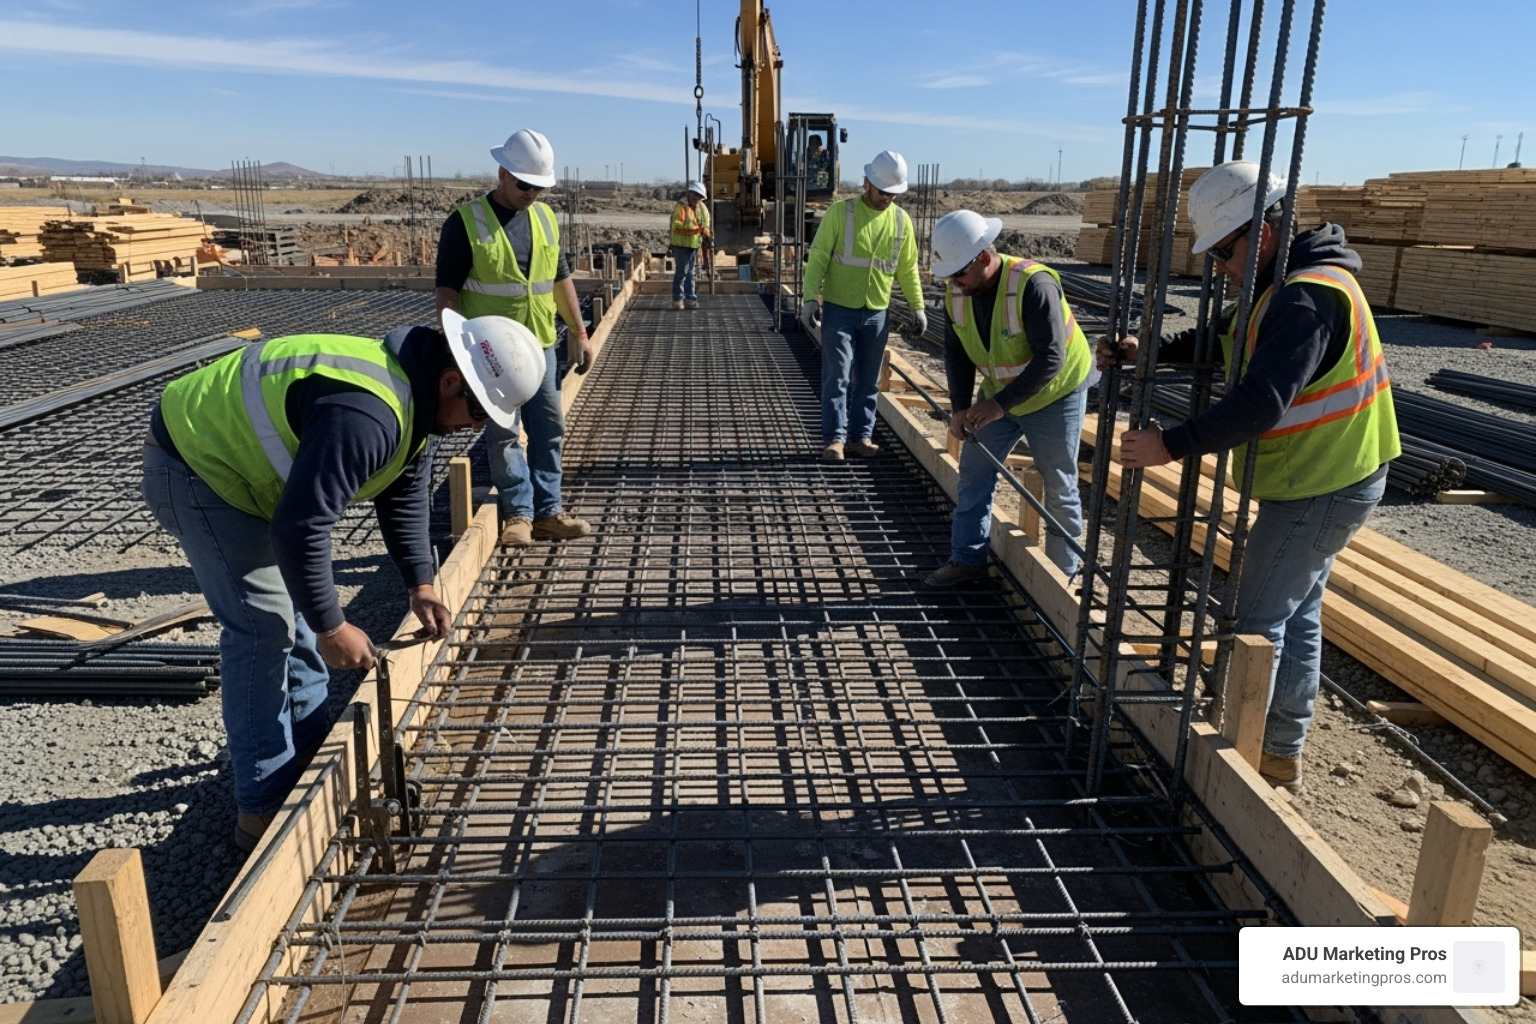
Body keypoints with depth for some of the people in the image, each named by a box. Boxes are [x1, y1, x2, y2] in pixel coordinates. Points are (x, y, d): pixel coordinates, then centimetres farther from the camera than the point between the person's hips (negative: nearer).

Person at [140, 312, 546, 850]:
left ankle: (310, 744, 32)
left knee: (295, 604, 16)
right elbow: (299, 528, -36)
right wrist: (331, 628, -25)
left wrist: (420, 585, 3)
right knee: (262, 628, -10)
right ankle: (264, 808, 0)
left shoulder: (413, 390, -2)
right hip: (194, 469, -10)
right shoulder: (366, 414, -36)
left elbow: (404, 493, 9)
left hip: (235, 457, 10)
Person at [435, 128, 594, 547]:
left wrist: (578, 332, 14)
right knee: (503, 433, -1)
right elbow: (448, 291, -9)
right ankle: (518, 513, 10)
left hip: (541, 346, 6)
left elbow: (561, 278, 17)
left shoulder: (545, 218, 9)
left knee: (548, 429, 8)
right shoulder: (466, 222, -8)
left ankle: (546, 511, 17)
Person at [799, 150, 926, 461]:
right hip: (839, 310, -4)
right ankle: (835, 438, 0)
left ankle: (860, 437, 16)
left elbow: (908, 268, 12)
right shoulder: (840, 211, -6)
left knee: (868, 380, 8)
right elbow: (818, 257, -7)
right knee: (837, 377, -4)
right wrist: (810, 297, -15)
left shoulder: (901, 220, 5)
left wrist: (917, 306, 9)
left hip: (876, 314, 4)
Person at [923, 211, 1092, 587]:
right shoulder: (957, 291, -11)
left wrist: (1000, 403, -38)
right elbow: (956, 352, -3)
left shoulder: (1033, 286, -32)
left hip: (1054, 396, -6)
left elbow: (1050, 359, -34)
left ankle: (1064, 572, 19)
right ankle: (967, 559, 15)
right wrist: (961, 407, -14)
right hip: (998, 395, 6)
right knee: (974, 471, 4)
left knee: (1059, 488, 4)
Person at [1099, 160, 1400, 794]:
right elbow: (1222, 340, 15)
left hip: (1319, 490, -10)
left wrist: (1170, 446, -30)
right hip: (1332, 480, 10)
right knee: (1296, 617, 17)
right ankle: (1282, 757, 30)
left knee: (1259, 623, -2)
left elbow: (1259, 405, -34)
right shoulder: (1289, 285, 9)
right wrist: (1151, 352, -1)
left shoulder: (1307, 298, -25)